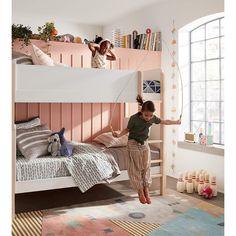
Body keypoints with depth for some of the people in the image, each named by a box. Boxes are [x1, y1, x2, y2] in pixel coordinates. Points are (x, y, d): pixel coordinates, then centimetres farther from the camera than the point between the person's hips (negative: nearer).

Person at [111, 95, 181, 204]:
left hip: (144, 144, 4)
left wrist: (176, 122, 18)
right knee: (136, 169, 1)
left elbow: (163, 121, 6)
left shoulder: (153, 118, -13)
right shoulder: (134, 118, -24)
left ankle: (146, 192, 10)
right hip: (133, 144, -3)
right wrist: (118, 135, -26)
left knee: (146, 168, 2)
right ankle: (140, 193, 11)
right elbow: (128, 129, -9)